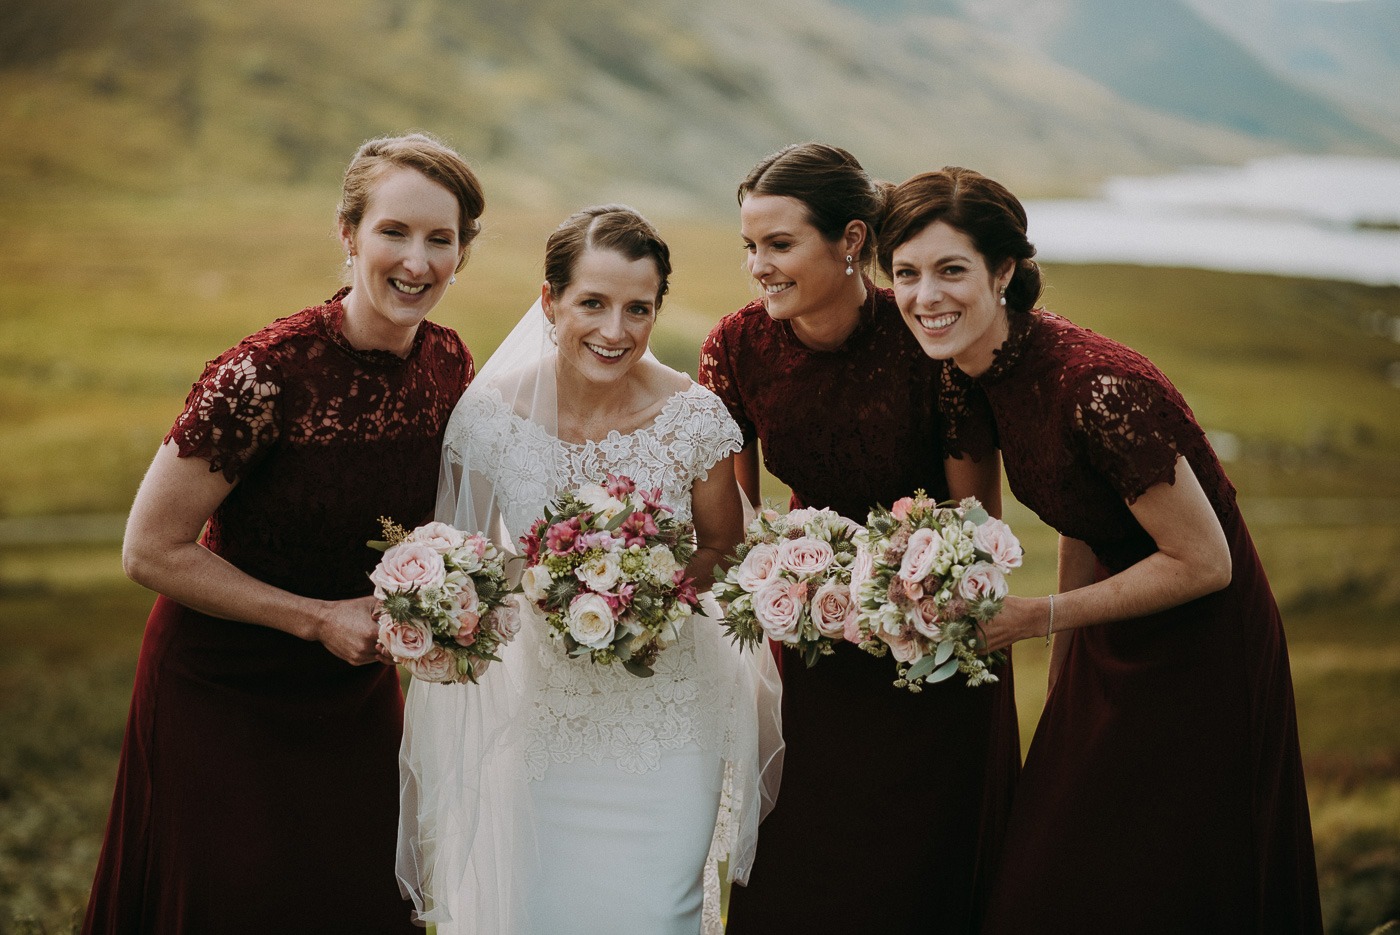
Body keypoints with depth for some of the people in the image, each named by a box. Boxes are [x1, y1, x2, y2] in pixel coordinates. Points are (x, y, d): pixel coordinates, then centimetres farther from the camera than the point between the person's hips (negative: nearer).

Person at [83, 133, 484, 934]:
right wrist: (318, 618, -20)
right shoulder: (266, 375, -26)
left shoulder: (452, 366, -7)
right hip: (223, 691, -5)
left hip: (355, 688, 5)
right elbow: (152, 552, -19)